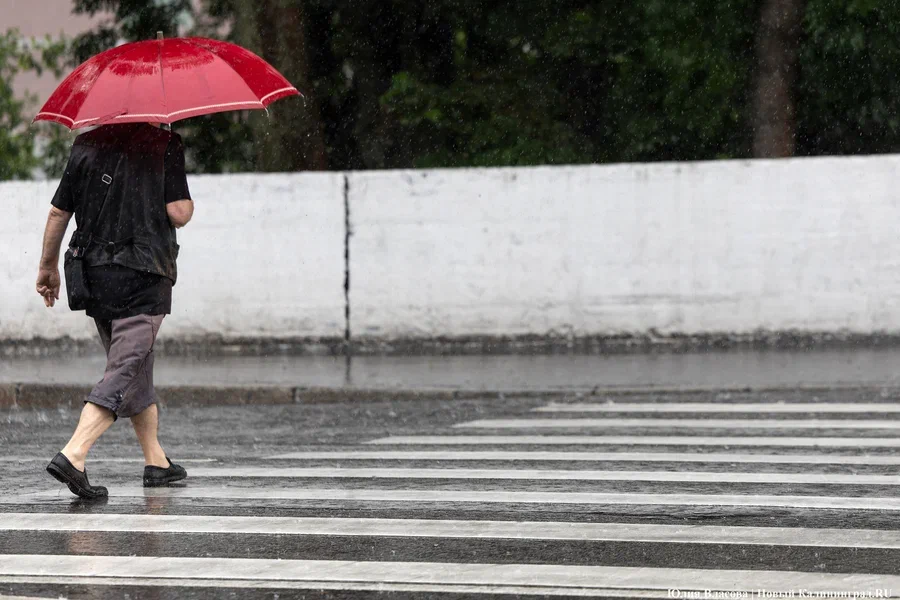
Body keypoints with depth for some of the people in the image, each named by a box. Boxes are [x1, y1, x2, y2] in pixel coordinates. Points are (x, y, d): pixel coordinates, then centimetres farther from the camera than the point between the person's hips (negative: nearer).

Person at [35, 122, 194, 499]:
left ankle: (156, 461, 27)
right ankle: (73, 455, -25)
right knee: (124, 370, -8)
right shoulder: (166, 145, -7)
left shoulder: (86, 145, 6)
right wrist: (187, 204, 12)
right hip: (144, 277, -6)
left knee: (136, 368, 20)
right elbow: (179, 214, -12)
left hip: (95, 276, 6)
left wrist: (48, 266, 21)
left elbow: (58, 213, 9)